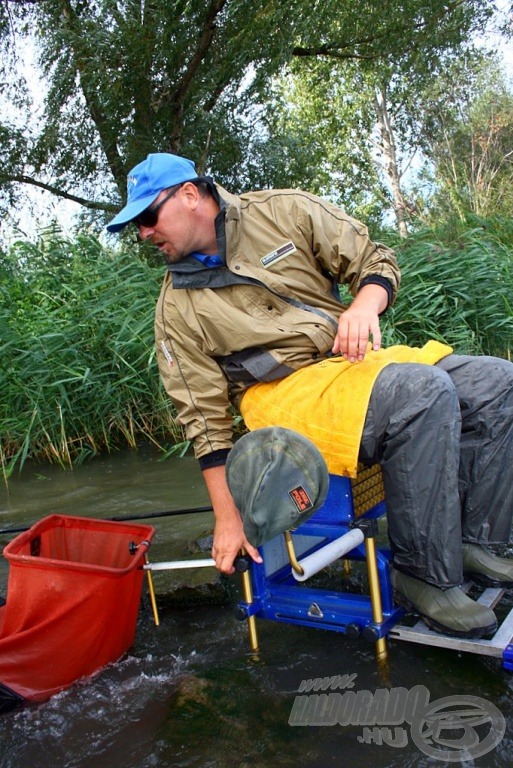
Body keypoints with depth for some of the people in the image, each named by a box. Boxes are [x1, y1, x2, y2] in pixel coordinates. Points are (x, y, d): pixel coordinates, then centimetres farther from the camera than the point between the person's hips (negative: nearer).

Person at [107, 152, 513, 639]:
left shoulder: (284, 211, 5)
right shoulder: (177, 309, 1)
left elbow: (376, 260, 7)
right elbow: (204, 417, -2)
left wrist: (364, 306, -17)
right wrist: (228, 518, -4)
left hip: (359, 360, 5)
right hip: (284, 392, -4)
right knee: (424, 392, -30)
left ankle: (471, 541, -3)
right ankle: (426, 575, -16)